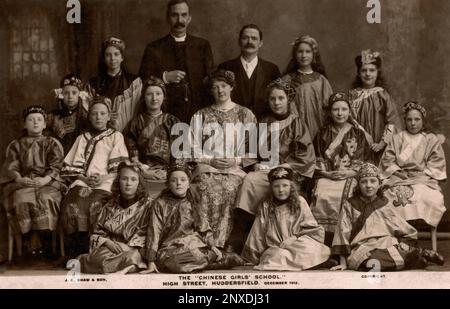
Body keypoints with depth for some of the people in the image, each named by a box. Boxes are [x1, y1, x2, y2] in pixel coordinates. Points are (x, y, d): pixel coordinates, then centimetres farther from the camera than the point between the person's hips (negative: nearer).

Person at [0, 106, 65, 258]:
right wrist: (20, 179, -14)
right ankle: (36, 240, -24)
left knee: (46, 199, -33)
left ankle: (34, 239, -23)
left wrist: (46, 179, -18)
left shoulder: (52, 143, 16)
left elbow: (56, 165, 2)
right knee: (21, 200, -32)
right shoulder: (16, 145, 20)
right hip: (22, 183, 1)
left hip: (47, 182, -1)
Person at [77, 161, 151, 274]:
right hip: (111, 247, 2)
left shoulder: (147, 204, 6)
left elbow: (147, 234, -3)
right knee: (100, 255, -33)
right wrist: (108, 242, -9)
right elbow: (97, 232, 13)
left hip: (134, 249, -2)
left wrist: (128, 247, -18)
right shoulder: (110, 206, 18)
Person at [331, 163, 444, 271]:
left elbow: (408, 234, 16)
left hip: (387, 245, 1)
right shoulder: (350, 206, 8)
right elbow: (343, 233, 4)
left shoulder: (385, 205, 13)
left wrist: (403, 245, -5)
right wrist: (343, 263, -2)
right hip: (362, 249, -1)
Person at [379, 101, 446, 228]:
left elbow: (436, 165, 7)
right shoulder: (396, 139, 16)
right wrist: (400, 173, -6)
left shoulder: (432, 140, 13)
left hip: (424, 179, 0)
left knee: (432, 199, -34)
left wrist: (421, 175, -8)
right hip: (399, 179, 1)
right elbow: (387, 161, 9)